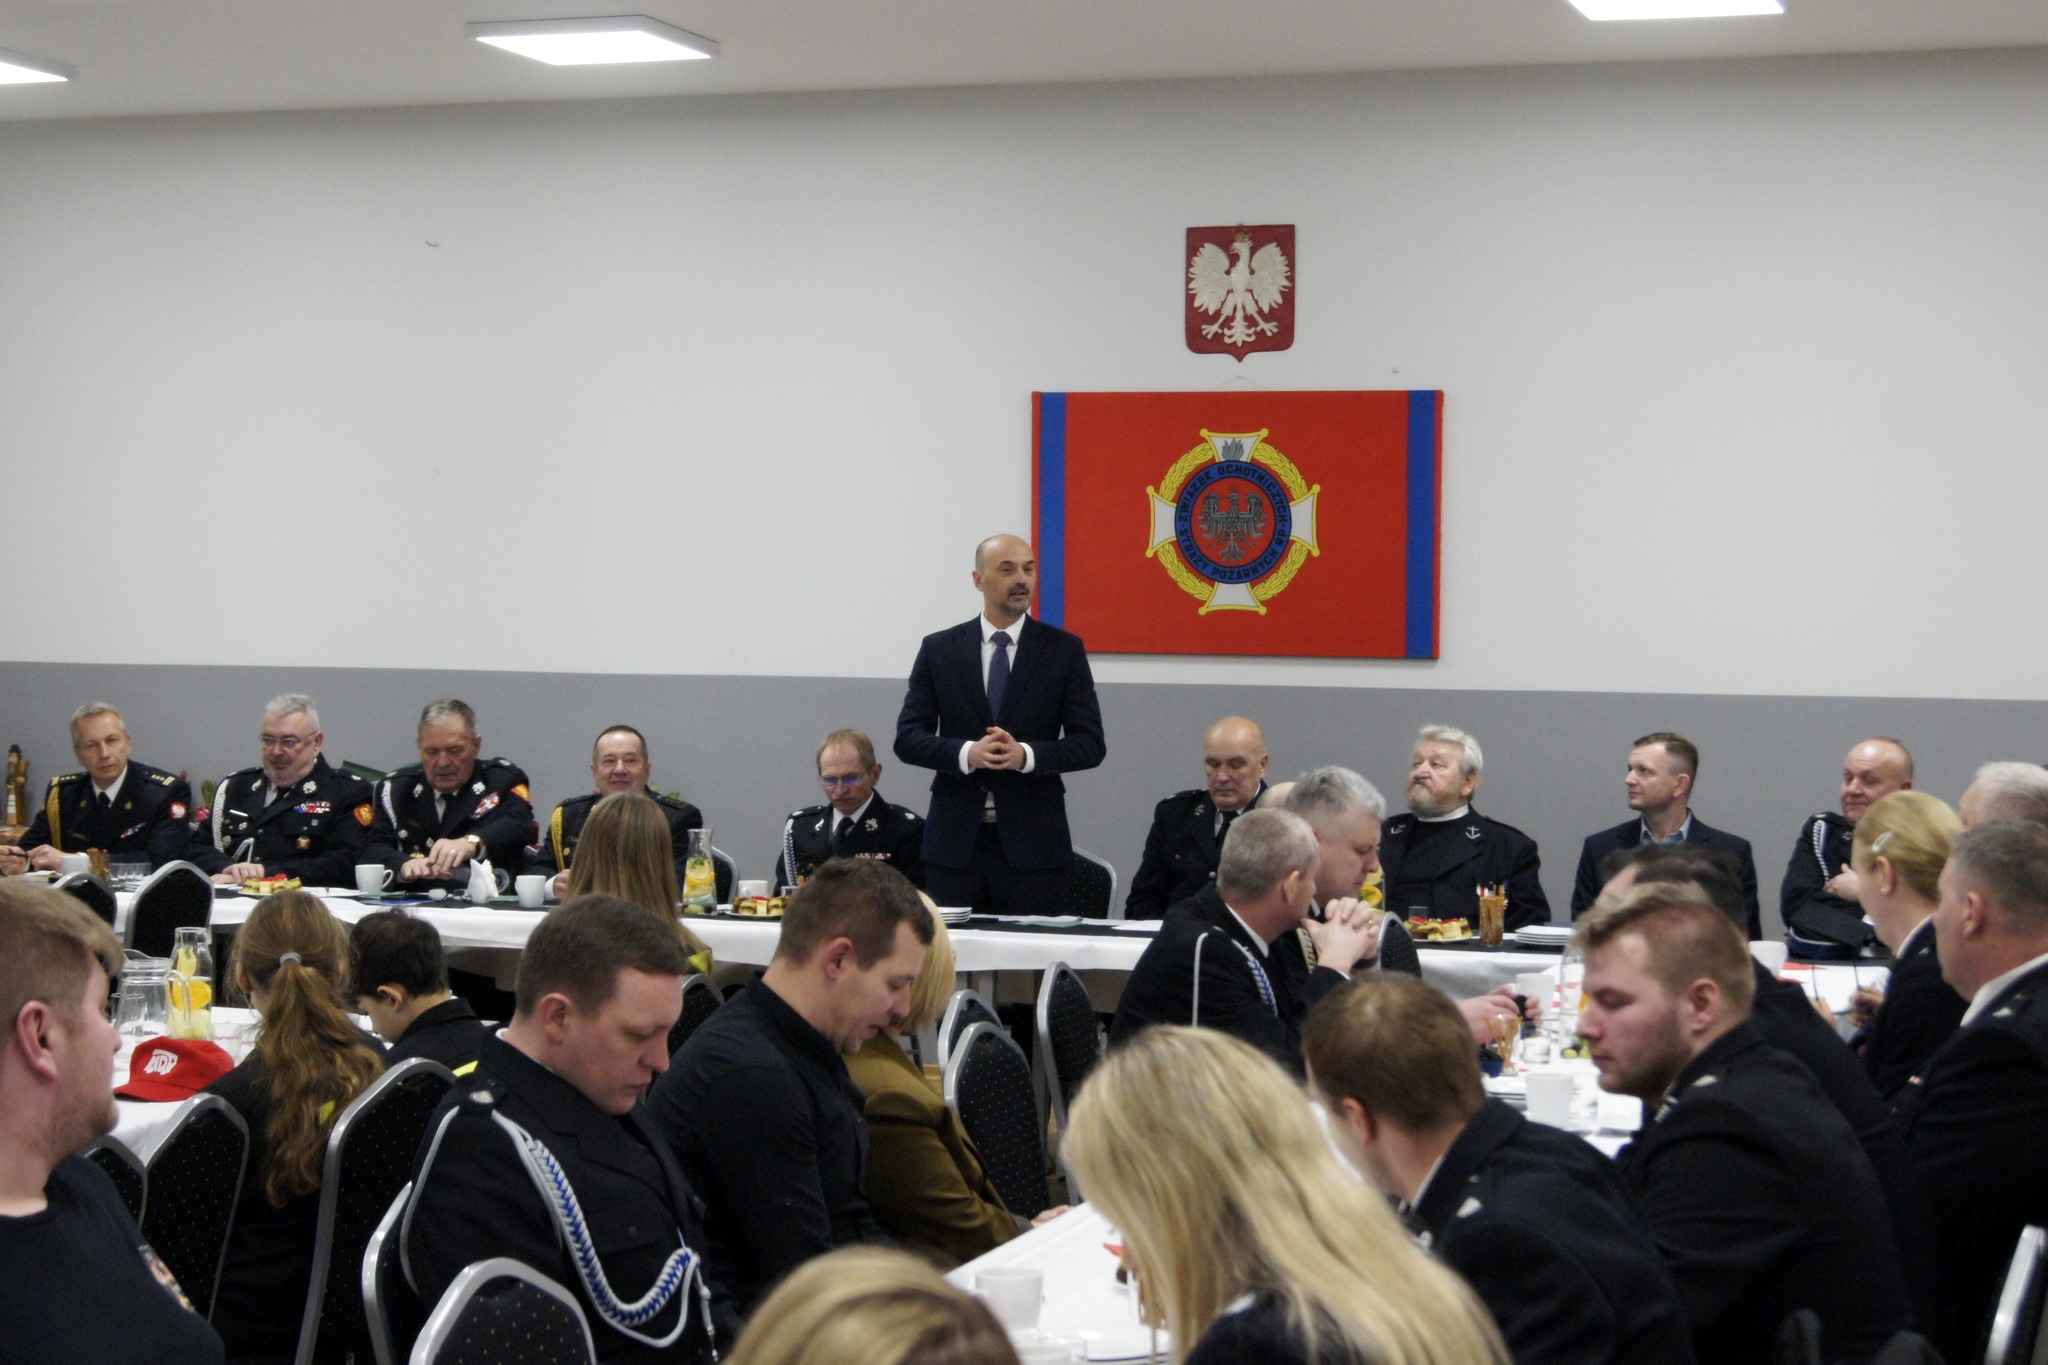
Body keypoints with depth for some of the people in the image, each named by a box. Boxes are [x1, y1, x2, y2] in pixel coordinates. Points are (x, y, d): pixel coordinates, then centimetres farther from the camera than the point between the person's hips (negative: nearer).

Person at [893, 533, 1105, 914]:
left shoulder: (1064, 650, 4)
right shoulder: (938, 650, 6)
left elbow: (1089, 743, 0)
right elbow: (907, 738, 2)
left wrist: (1026, 755, -17)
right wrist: (967, 753, -17)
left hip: (1032, 842, -1)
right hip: (955, 840, 1)